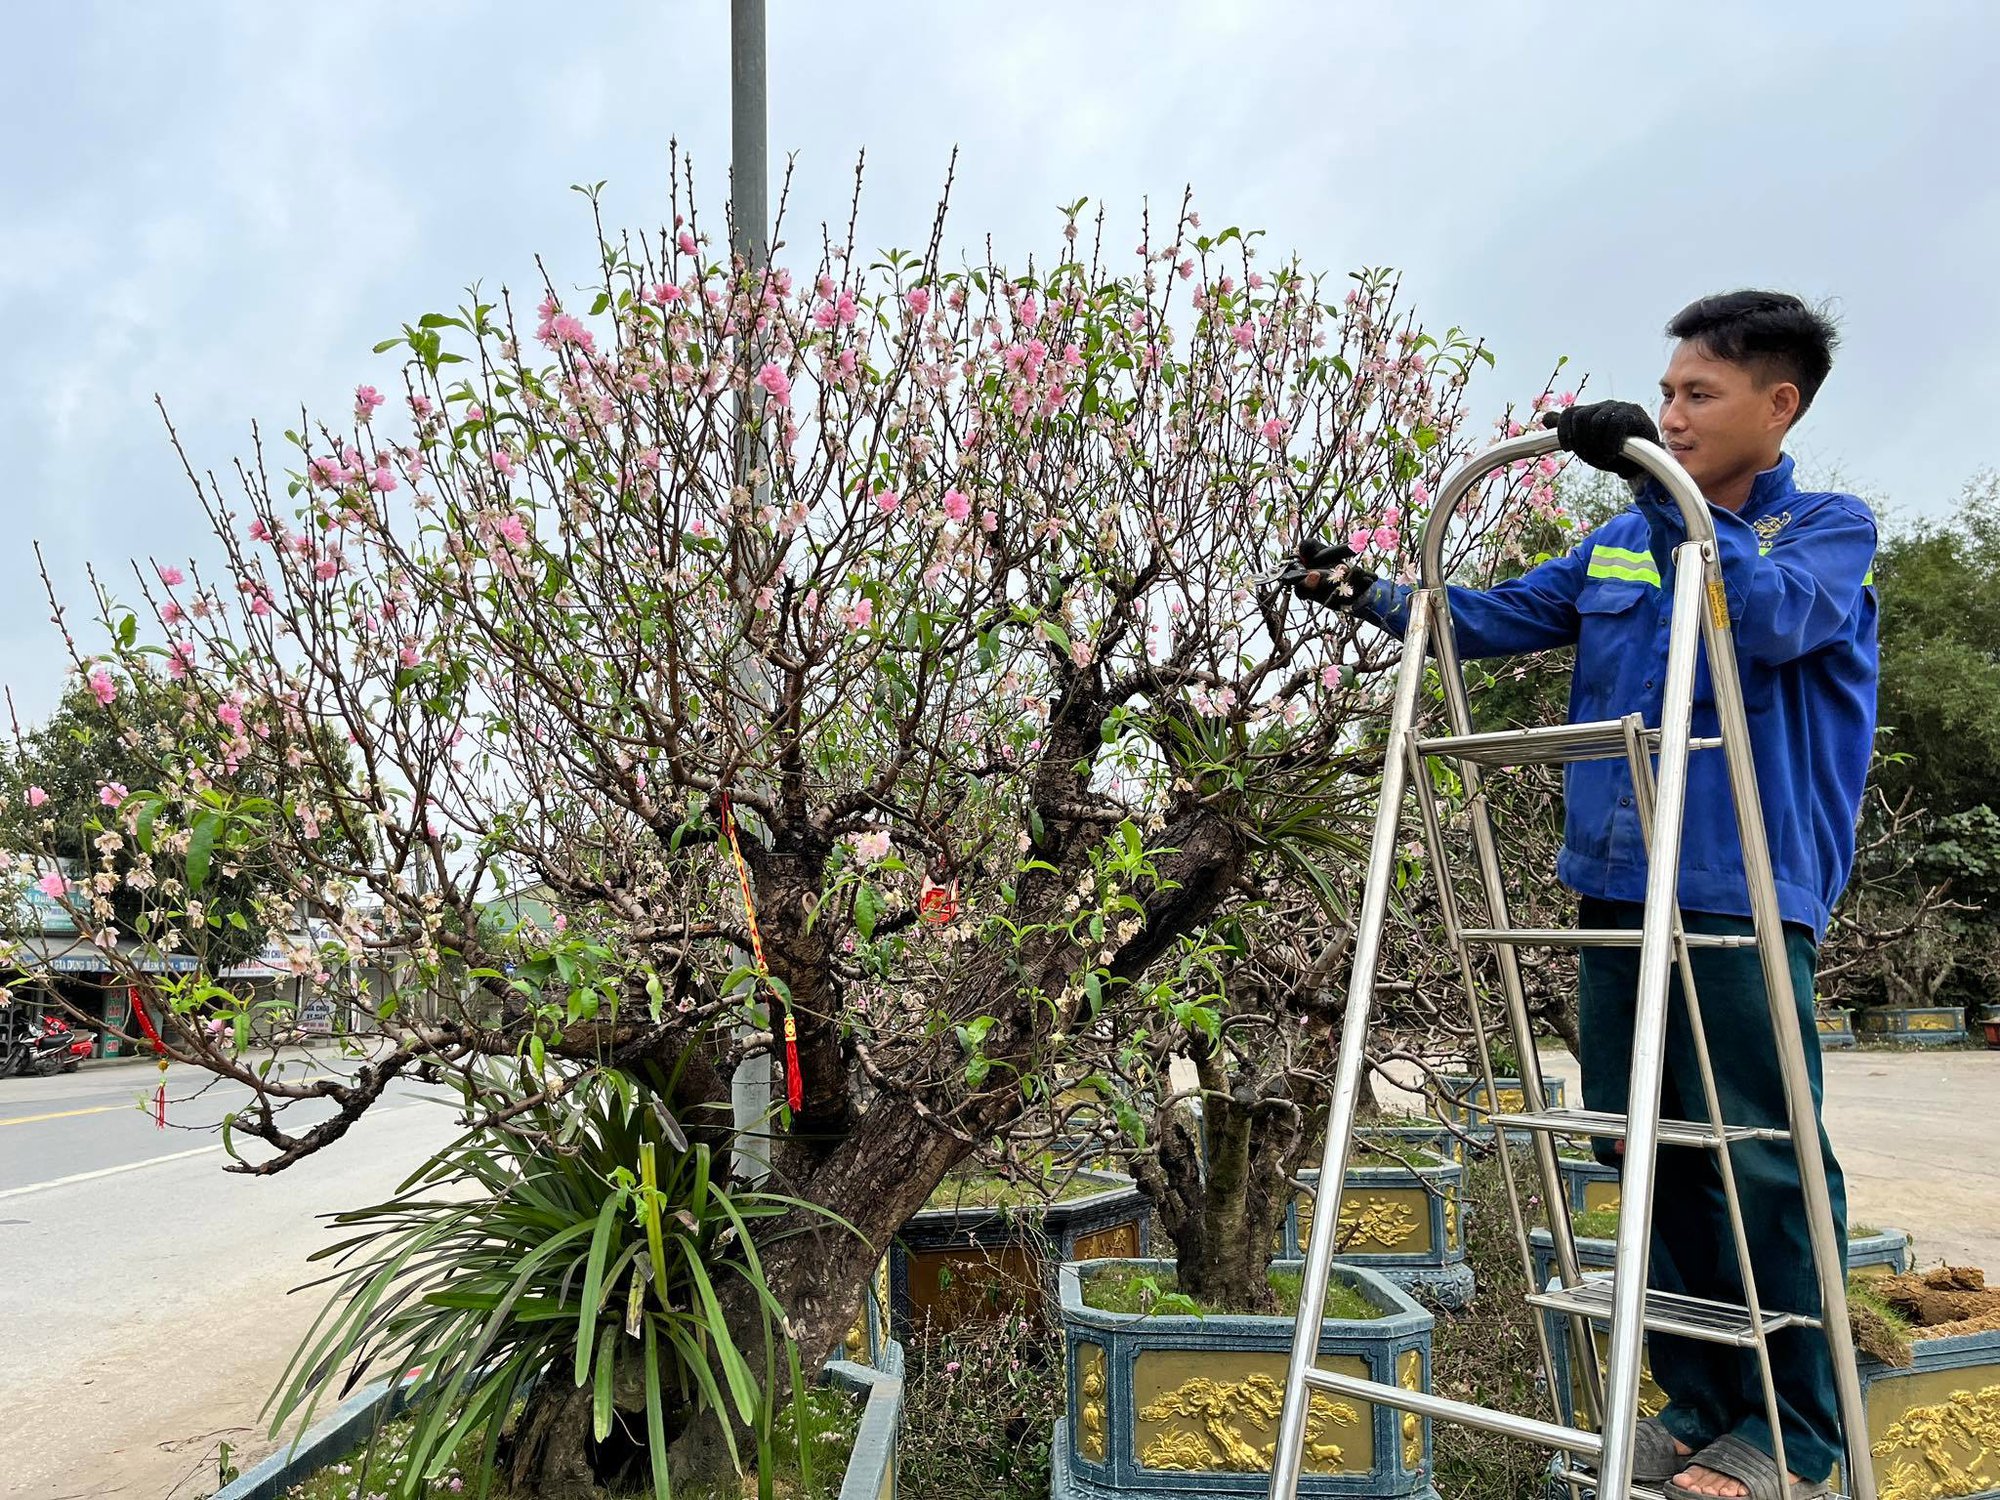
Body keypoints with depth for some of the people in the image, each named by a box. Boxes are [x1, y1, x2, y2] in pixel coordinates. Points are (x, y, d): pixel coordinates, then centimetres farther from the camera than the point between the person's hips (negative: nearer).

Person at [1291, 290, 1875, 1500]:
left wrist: (1660, 487, -23)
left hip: (1745, 896, -5)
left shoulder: (1829, 529, 2)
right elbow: (1491, 619, 18)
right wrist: (1370, 596, 5)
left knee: (1763, 1164, -1)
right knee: (1656, 1159, 11)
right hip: (1618, 893, 6)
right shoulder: (1620, 548, 16)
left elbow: (1769, 620, -17)